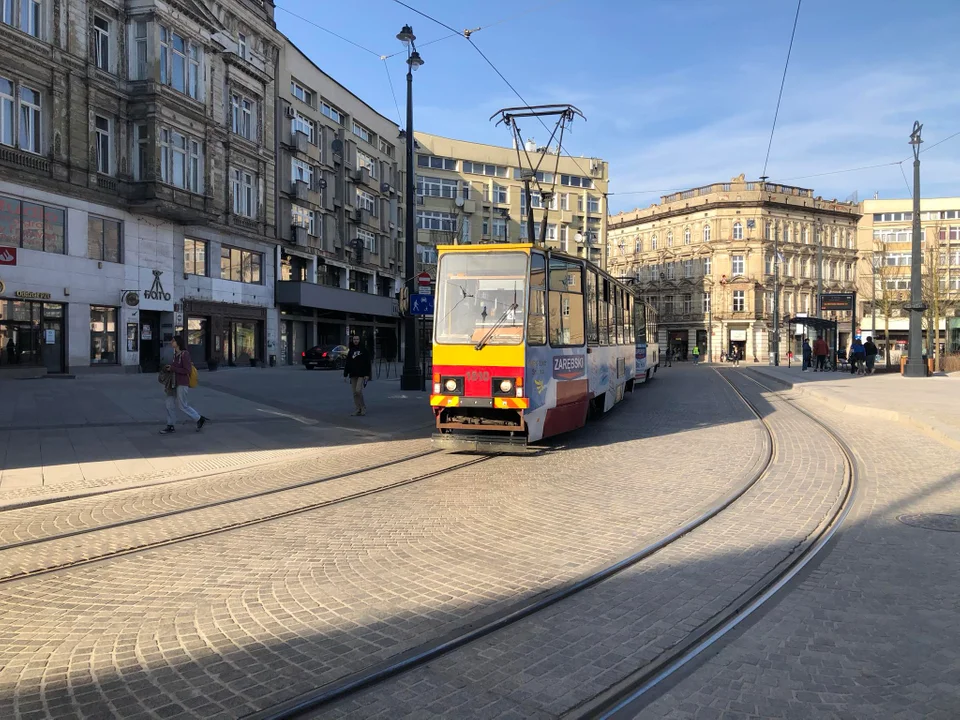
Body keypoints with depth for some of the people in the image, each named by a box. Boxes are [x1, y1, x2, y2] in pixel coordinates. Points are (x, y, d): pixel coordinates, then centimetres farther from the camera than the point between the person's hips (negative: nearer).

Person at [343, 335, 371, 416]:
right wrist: (345, 375, 10)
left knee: (358, 390, -15)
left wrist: (367, 374, -11)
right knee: (355, 393, 5)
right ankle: (357, 410, 11)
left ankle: (363, 408, 1)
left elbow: (367, 363, -4)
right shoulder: (350, 351, 11)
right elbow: (347, 363, 13)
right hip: (353, 375, 5)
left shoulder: (363, 350, -1)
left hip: (361, 374, -5)